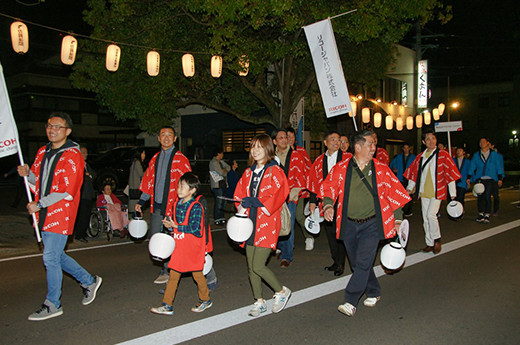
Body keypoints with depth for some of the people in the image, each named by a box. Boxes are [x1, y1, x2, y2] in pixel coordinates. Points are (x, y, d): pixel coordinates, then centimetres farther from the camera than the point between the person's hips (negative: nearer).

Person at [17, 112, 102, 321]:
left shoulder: (72, 157, -13)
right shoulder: (43, 152, 12)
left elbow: (67, 192, -18)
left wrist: (39, 205, -16)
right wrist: (28, 173, -1)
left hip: (60, 215, -8)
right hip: (44, 215, 8)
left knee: (51, 258, -4)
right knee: (55, 256, 16)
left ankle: (52, 305, 10)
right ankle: (89, 281, 33)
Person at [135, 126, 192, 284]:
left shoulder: (180, 159, -4)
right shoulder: (156, 158, 15)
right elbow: (148, 181, 20)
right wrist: (141, 201, 18)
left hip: (172, 206, -6)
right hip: (156, 206, 6)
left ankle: (166, 270, 13)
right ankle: (168, 267, 26)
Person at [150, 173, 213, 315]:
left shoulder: (196, 207, -17)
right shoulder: (176, 203, 6)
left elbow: (195, 229, -22)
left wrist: (176, 226, -17)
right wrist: (169, 224, -3)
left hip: (193, 247, -6)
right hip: (179, 246, 6)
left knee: (197, 274, 9)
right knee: (173, 274, 6)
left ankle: (205, 300, 29)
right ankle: (167, 305, 12)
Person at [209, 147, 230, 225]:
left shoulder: (221, 161, 17)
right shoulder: (213, 162, -11)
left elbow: (228, 167, 17)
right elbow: (221, 172, -18)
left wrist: (224, 170, -2)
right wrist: (225, 171, 2)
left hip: (223, 183, 9)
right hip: (217, 185, -9)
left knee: (223, 201, 10)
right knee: (218, 202, -8)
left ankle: (221, 218, 17)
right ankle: (217, 220, -2)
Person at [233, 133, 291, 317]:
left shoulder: (275, 171, -6)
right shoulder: (248, 172, 13)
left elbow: (279, 195, -16)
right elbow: (239, 194, 18)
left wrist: (256, 202, -21)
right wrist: (242, 207, -1)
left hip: (267, 225, -6)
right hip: (250, 224, 7)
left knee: (258, 266, -11)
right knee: (251, 267, 8)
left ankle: (282, 291, 13)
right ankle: (259, 302, 23)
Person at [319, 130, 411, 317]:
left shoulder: (381, 169, 0)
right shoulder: (341, 169, -2)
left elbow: (394, 193, 7)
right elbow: (328, 188, 5)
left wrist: (398, 219, 7)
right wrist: (328, 204, -15)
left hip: (371, 224, -2)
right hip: (349, 224, 2)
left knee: (364, 262, -13)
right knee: (357, 263, 12)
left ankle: (350, 301, -8)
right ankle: (373, 292, 34)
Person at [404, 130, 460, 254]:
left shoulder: (443, 155, -3)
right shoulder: (420, 157, 9)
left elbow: (450, 173, -3)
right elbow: (414, 173, 15)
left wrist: (452, 192, -4)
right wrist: (409, 187, 8)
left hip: (437, 191, -5)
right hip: (424, 192, 5)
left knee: (431, 214, -16)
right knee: (425, 218, 6)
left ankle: (437, 240, 5)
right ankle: (430, 243, 18)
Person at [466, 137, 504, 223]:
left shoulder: (494, 154, 11)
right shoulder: (476, 155, 14)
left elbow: (498, 167, 11)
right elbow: (472, 167, 12)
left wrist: (500, 178, 4)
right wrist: (469, 177, 3)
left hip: (490, 179, -2)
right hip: (479, 179, 2)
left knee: (487, 196, -8)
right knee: (480, 196, -3)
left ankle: (487, 215, -2)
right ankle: (481, 214, 7)